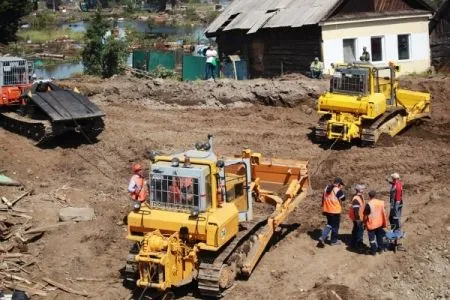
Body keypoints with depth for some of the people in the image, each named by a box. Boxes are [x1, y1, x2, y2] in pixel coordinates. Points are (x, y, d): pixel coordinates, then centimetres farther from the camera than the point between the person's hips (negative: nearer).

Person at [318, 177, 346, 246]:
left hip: (327, 210, 6)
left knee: (329, 224, 20)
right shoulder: (338, 190, -16)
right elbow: (343, 198, -5)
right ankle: (334, 241, 20)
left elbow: (323, 199, 12)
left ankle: (322, 237, 2)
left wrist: (323, 208, 21)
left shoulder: (326, 188, 5)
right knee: (335, 226, 9)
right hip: (335, 211, -6)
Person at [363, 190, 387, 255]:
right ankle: (380, 248, 32)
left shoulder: (368, 204, -20)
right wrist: (384, 222, 13)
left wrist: (364, 222, 3)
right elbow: (383, 213, 3)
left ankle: (373, 251, 13)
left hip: (371, 224, -5)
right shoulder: (380, 203, -4)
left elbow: (365, 215, -13)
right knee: (379, 236, 21)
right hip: (379, 223, 6)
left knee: (372, 237, 7)